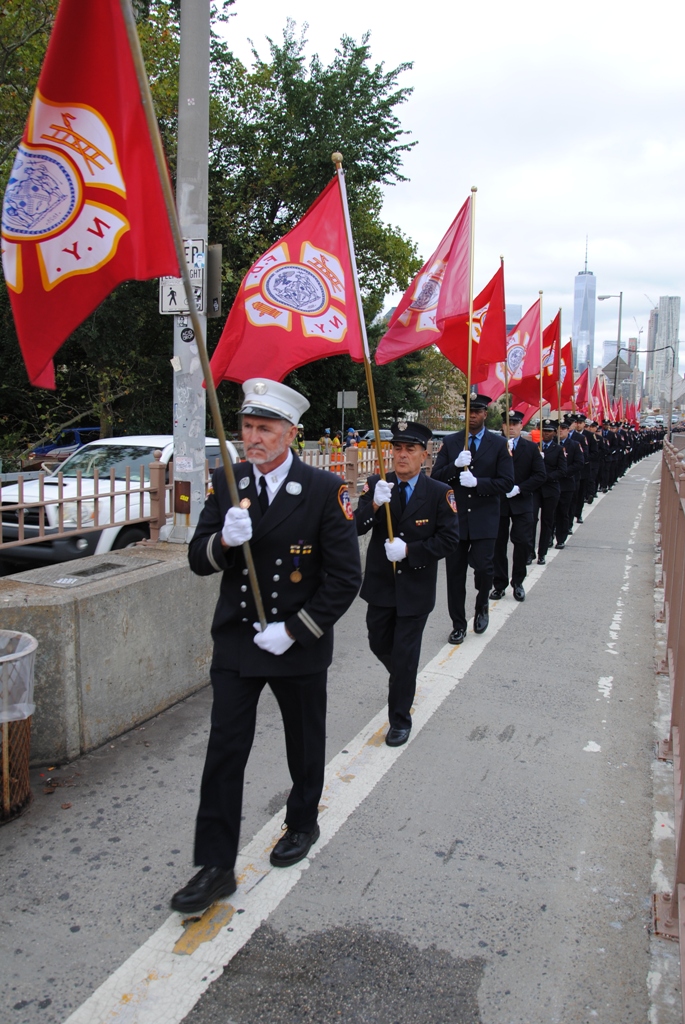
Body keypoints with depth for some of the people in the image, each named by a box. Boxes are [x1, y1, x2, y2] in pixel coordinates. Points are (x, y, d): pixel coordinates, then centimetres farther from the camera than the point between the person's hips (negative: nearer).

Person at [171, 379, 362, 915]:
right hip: (236, 643, 3)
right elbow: (199, 559, 0)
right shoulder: (227, 482, -1)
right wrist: (224, 539, -23)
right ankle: (216, 868, 17)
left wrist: (293, 631, -16)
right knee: (225, 750, 3)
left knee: (305, 745, 18)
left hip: (299, 646, -2)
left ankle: (303, 825, 45)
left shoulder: (325, 490, -13)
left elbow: (345, 579, -13)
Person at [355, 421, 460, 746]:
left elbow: (449, 539, -12)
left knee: (405, 654, 2)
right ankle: (404, 680, 50)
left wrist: (409, 551, -21)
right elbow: (356, 528, -13)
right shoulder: (377, 485, -5)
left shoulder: (440, 493, -10)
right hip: (380, 584, 3)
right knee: (379, 644, 18)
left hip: (416, 587, -3)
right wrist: (374, 505, -32)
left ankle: (400, 720, 20)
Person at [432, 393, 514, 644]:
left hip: (484, 519, -2)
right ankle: (458, 625, 21)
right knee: (455, 573, 6)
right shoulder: (450, 442, 7)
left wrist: (477, 482, -17)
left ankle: (482, 606, 24)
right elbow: (436, 477, 0)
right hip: (455, 517, 2)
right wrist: (455, 465, -17)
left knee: (482, 566, -10)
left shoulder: (499, 444, 2)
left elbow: (506, 482, -5)